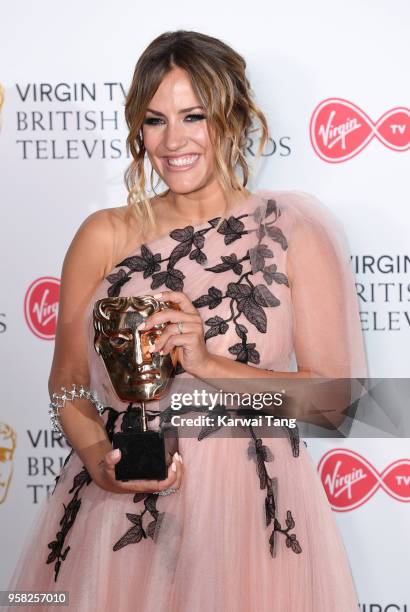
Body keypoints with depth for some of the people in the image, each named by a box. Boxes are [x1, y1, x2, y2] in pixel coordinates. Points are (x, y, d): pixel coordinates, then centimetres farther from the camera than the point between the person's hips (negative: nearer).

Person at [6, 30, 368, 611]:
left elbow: (333, 399, -5)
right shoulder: (105, 236, 3)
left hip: (251, 509, -1)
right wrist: (97, 456, -12)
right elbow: (67, 385, 8)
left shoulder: (293, 229, -1)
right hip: (118, 513, 1)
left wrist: (208, 364, -16)